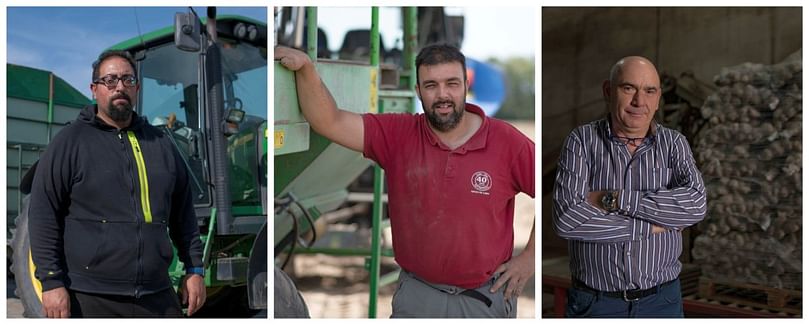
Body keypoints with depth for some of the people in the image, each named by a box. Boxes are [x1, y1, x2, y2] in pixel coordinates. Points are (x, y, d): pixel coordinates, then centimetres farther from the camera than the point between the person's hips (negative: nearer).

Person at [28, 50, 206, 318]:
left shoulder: (160, 143, 14)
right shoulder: (70, 141, -1)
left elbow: (183, 213, 17)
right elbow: (43, 215, -5)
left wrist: (194, 270, 11)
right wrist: (51, 281, -11)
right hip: (90, 300, -4)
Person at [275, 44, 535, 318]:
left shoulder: (508, 142, -10)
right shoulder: (397, 135, -7)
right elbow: (330, 122, -16)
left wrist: (529, 257, -3)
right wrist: (305, 68, -31)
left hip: (488, 295, -1)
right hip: (417, 294, 1)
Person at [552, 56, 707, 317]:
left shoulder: (674, 144, 0)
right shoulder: (582, 141, -7)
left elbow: (695, 205, -18)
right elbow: (567, 219, -20)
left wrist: (614, 199, -22)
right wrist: (651, 226, -16)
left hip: (661, 300, 2)